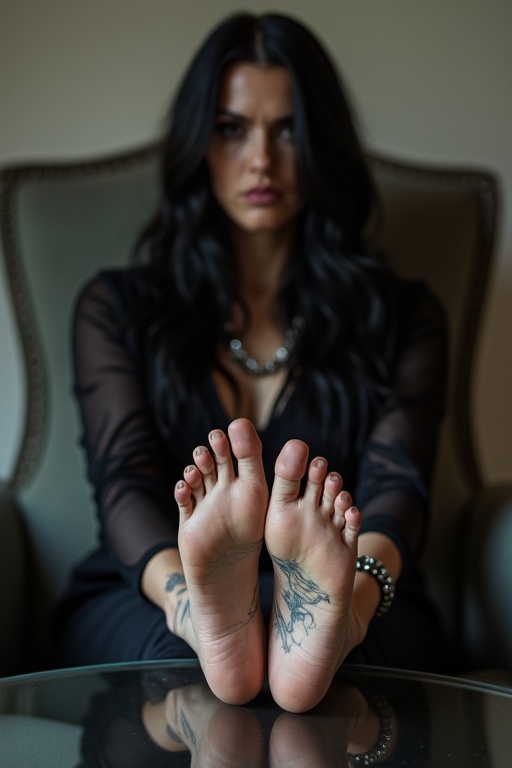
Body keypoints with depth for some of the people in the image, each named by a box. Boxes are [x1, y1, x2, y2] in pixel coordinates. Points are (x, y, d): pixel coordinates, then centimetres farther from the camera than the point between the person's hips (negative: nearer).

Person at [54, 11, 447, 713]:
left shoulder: (402, 315, 10)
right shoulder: (118, 307, 11)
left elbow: (397, 485, -8)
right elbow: (124, 480, -7)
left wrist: (355, 588, -35)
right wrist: (189, 595, -32)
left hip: (359, 611, 0)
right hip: (141, 603, 1)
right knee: (180, 654, -38)